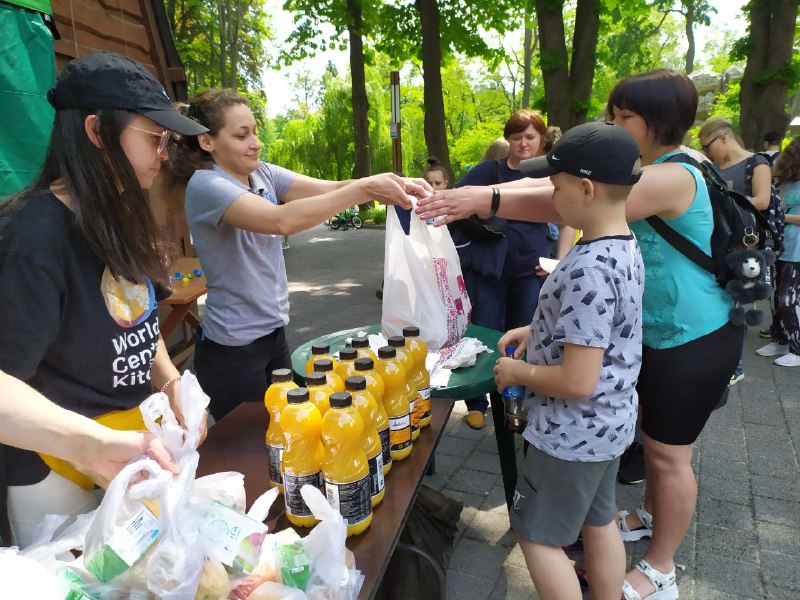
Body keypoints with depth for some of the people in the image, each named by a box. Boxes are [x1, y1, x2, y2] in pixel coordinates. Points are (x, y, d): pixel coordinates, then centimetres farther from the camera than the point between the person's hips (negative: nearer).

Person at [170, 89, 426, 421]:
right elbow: (282, 220, -33)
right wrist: (364, 189, -34)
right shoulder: (205, 184, -18)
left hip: (273, 333, 7)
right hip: (233, 348, -7)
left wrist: (396, 184, -25)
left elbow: (328, 188, -10)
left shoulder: (264, 174, 2)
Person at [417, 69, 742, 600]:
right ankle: (652, 516, 46)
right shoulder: (647, 175, 9)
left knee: (669, 453, 3)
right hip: (657, 333, 9)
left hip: (693, 339, -9)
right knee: (654, 436, 23)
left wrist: (483, 200, -41)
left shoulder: (674, 177, -24)